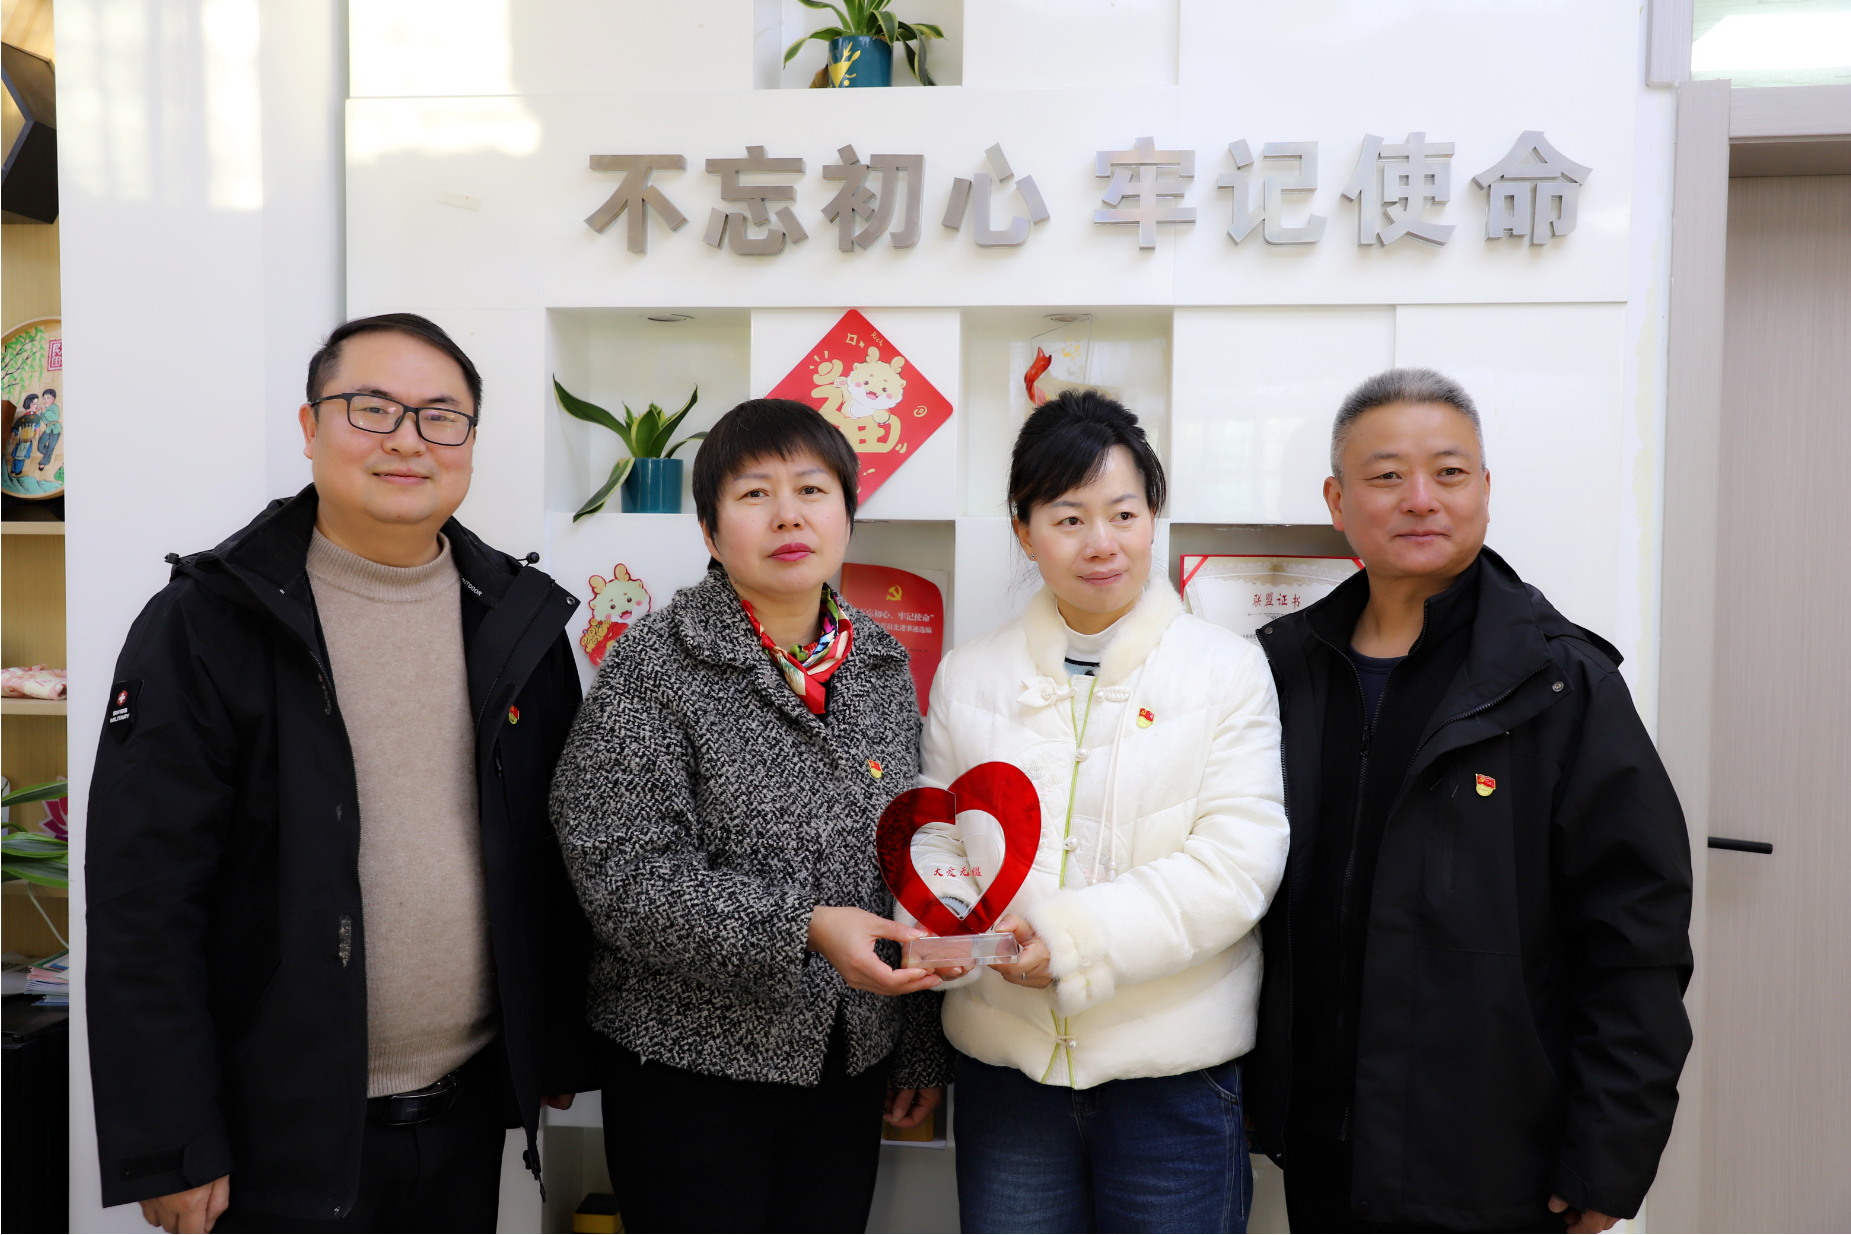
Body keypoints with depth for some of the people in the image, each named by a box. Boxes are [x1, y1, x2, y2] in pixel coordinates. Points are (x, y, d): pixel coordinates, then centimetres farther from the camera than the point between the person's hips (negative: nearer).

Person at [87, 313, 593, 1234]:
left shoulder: (521, 622, 2)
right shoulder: (204, 624, -10)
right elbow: (144, 904, -11)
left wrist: (561, 1050, 9)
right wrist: (170, 1150, -11)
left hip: (473, 1108, 4)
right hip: (283, 1130, -3)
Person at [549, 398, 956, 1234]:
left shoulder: (883, 669, 5)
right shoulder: (653, 666, -11)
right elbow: (622, 874, -19)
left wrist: (924, 1048, 11)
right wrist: (801, 928, -26)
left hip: (850, 1063, 5)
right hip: (689, 1064, -4)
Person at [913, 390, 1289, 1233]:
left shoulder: (1229, 669, -2)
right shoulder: (969, 675, 6)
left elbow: (1238, 861, -11)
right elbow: (937, 837, 9)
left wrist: (1075, 938, -20)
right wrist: (942, 917, -13)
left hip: (1176, 1068, -2)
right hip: (1005, 1065, 2)